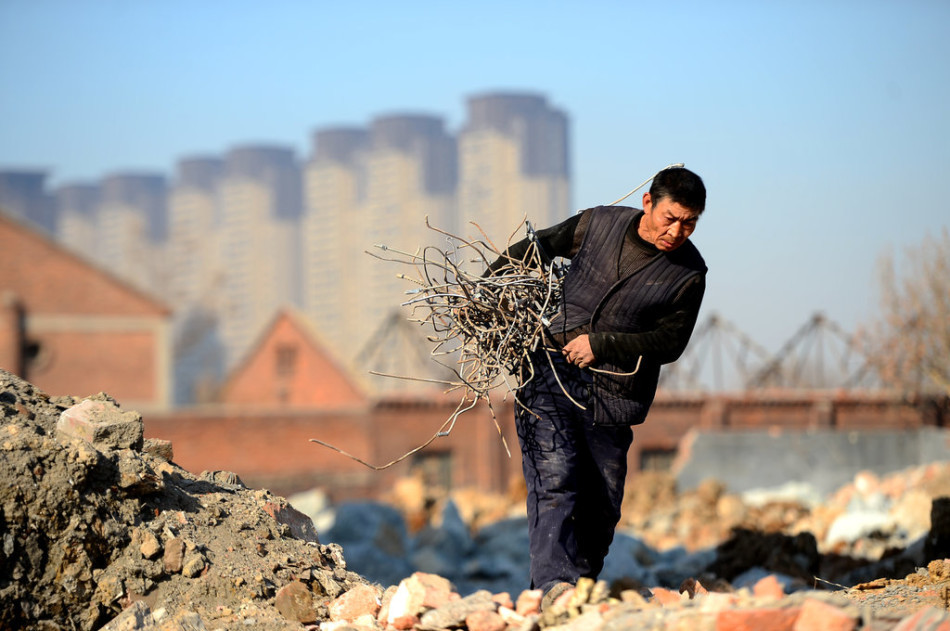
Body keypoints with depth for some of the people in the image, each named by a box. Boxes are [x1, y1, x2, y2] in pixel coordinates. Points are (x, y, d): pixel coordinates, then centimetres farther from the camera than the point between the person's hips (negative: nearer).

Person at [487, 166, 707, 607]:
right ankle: (554, 582, -27)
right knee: (554, 478, -16)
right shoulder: (598, 224, 2)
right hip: (550, 372, -1)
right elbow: (537, 248, 18)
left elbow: (669, 343, -3)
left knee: (602, 499, 1)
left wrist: (601, 344, -11)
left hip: (612, 393, 1)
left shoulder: (688, 274, -1)